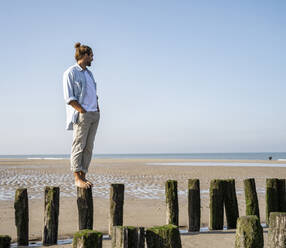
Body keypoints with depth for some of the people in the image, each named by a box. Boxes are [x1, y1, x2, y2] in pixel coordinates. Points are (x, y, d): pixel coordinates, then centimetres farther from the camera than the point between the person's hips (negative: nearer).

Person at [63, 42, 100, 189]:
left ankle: (83, 176, 8)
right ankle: (77, 179, -10)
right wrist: (83, 111, -15)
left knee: (88, 147, 5)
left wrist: (97, 109, 11)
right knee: (79, 146, -9)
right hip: (81, 115, -8)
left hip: (94, 115, 8)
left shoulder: (88, 73, 22)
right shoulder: (70, 73, -3)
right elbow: (69, 98, -10)